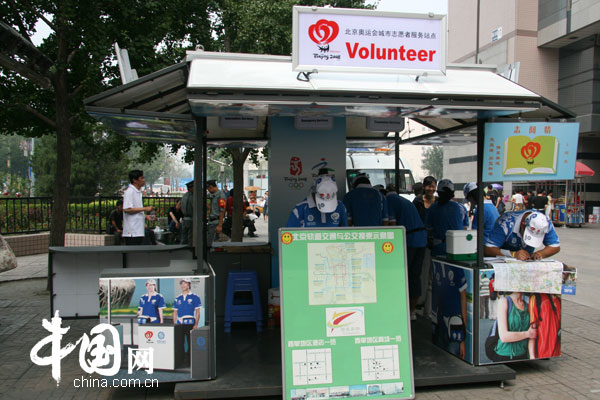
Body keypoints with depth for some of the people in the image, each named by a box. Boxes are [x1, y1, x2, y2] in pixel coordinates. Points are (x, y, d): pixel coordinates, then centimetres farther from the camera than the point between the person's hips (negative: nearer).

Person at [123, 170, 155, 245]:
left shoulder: (138, 192, 18)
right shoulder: (129, 192, -10)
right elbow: (127, 209, -21)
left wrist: (145, 217, 11)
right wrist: (145, 208, -18)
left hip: (139, 231, 9)